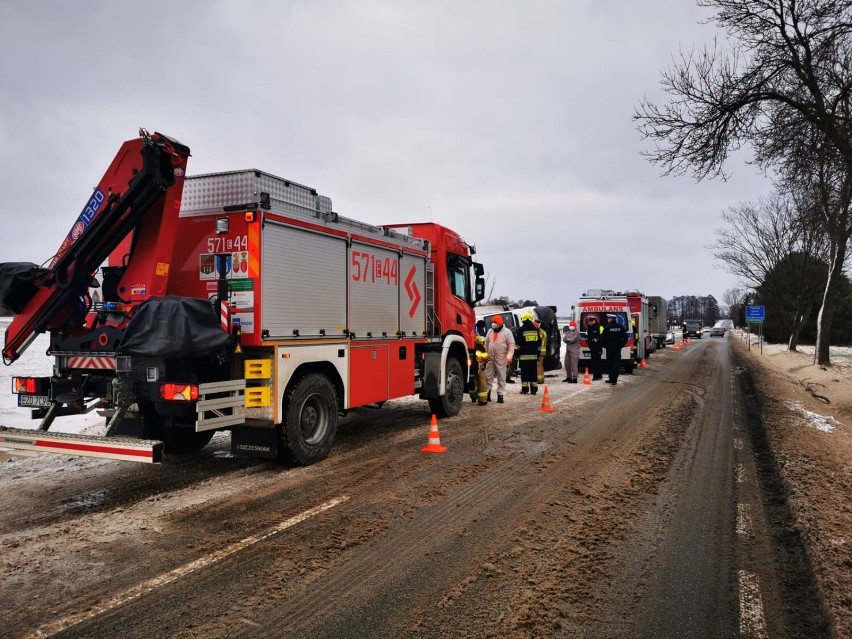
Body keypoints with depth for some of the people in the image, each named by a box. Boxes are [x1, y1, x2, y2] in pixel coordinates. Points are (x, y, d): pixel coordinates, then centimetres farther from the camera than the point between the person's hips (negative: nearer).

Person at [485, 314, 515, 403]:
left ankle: (500, 395, 6)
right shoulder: (490, 331, 12)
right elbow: (486, 343, 19)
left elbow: (511, 344, -8)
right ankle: (487, 393, 12)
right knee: (488, 376, 4)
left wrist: (509, 356, -16)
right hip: (490, 358, 4)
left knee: (501, 377, 1)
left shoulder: (507, 332, -4)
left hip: (501, 359, -4)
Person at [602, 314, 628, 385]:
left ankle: (611, 379, 11)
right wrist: (621, 345, 11)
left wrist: (605, 345, 4)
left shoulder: (607, 327, -9)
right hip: (618, 348, 3)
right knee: (616, 364, 3)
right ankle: (614, 380, -3)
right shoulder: (620, 327, 4)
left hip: (609, 348, -3)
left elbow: (603, 338, -9)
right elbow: (625, 337, 7)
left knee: (610, 364, 8)